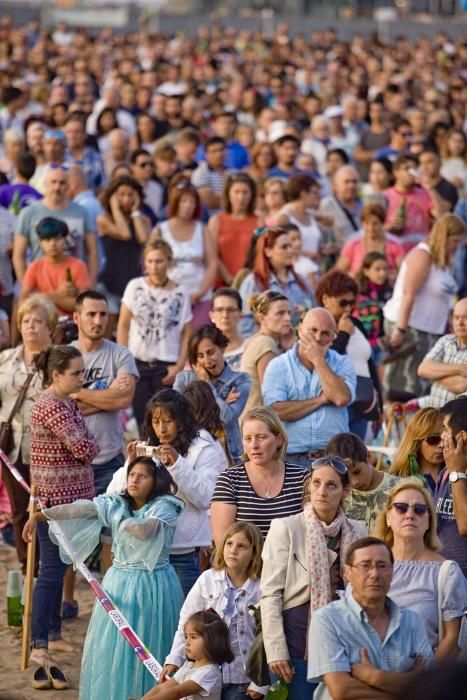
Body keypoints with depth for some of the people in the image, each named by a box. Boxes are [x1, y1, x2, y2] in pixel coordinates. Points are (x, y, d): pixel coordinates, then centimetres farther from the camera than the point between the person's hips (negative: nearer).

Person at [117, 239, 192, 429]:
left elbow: (186, 334, 3)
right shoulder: (135, 287, 5)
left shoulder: (180, 294, 1)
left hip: (166, 366, -1)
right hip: (138, 363, 1)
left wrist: (179, 366, -5)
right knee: (142, 419, -1)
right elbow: (123, 326, 7)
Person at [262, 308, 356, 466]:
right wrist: (321, 399, -5)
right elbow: (275, 410, -8)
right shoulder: (278, 366, 6)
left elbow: (342, 398, -10)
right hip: (292, 459, -1)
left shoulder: (342, 364, 10)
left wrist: (318, 360, -3)